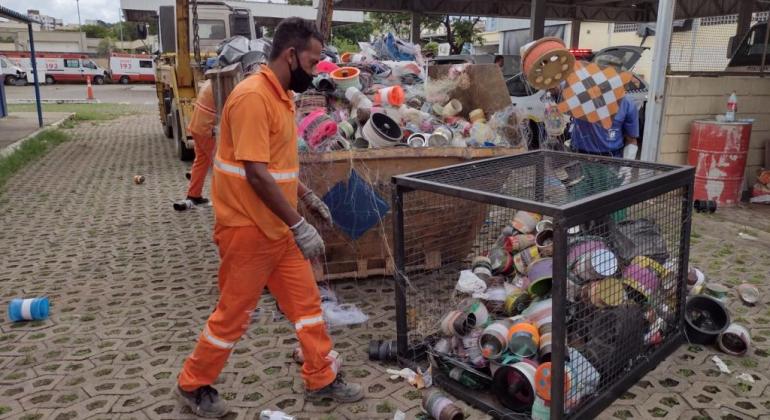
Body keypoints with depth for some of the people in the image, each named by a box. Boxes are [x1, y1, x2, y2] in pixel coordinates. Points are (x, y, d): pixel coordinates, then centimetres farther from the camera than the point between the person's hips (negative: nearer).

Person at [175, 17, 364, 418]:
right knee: (233, 314, 7)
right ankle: (193, 385, 29)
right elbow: (256, 173, -26)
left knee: (306, 302, 14)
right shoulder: (252, 96, -21)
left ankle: (321, 379, 29)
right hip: (248, 229, -9)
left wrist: (307, 196, 18)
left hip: (277, 227, 9)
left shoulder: (281, 95, 10)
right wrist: (299, 225, -25)